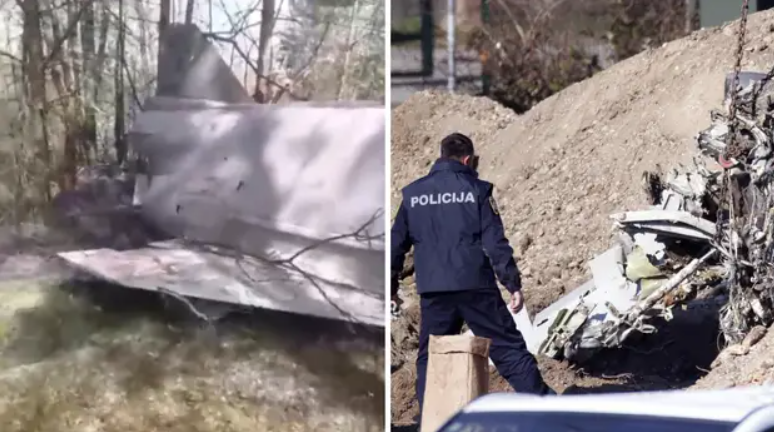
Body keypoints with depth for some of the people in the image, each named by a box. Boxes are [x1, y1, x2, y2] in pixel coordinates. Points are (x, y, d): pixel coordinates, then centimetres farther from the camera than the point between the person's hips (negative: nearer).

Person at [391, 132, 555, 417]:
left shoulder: (413, 194, 9)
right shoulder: (476, 190, -1)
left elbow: (396, 243, 13)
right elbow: (496, 243, -5)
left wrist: (391, 285, 24)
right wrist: (513, 284, -2)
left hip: (433, 291, 2)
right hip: (476, 286, -2)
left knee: (430, 357, 13)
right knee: (507, 346, 3)